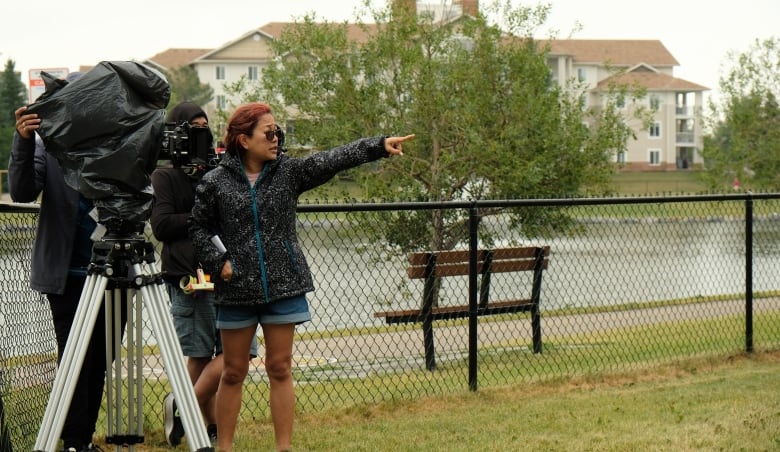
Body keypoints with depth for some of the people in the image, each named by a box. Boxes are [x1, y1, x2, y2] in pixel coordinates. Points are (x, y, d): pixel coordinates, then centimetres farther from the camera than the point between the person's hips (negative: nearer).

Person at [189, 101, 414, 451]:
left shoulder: (290, 171, 2)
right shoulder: (216, 182, -2)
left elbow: (334, 159, -9)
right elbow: (199, 228, 7)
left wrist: (379, 146, -20)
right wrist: (218, 261, -7)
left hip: (283, 286, 1)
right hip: (236, 290, -1)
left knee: (280, 369, 5)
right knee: (233, 372, 8)